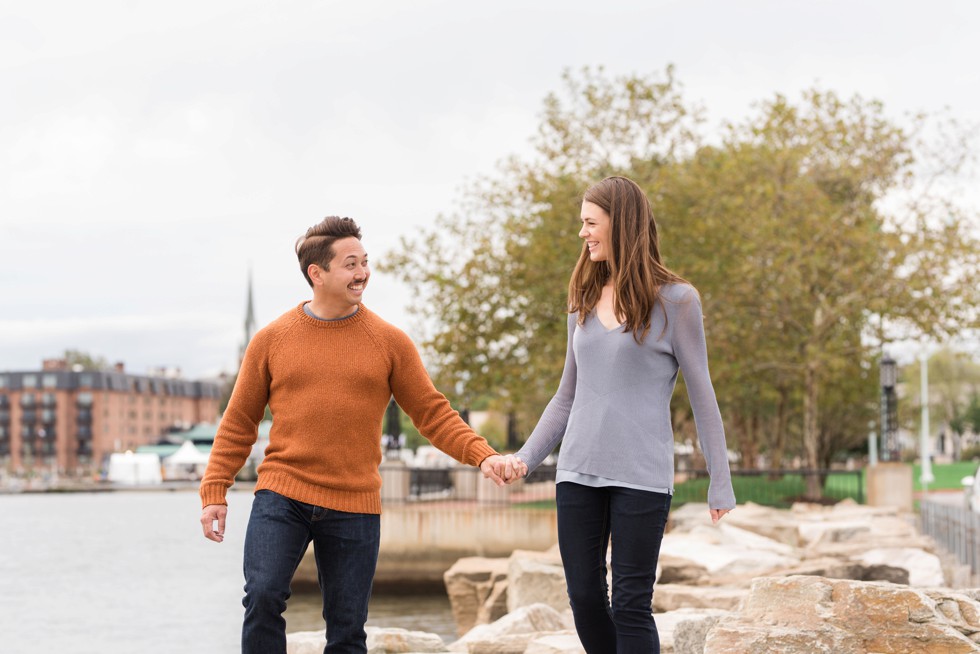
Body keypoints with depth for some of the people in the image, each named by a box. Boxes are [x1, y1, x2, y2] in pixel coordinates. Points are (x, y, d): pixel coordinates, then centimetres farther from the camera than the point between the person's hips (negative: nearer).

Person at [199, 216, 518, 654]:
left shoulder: (389, 342, 4)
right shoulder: (271, 340, 4)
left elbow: (433, 413, 4)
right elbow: (239, 422, 9)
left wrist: (482, 455, -11)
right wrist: (214, 491, 2)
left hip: (354, 508, 1)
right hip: (281, 496, -1)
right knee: (263, 596, -20)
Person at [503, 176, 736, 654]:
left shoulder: (675, 300, -3)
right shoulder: (584, 301, 12)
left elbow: (701, 395, -2)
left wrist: (720, 484, -4)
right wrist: (526, 458, 6)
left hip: (642, 475, -5)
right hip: (578, 471, 5)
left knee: (630, 605, -5)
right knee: (584, 599, 6)